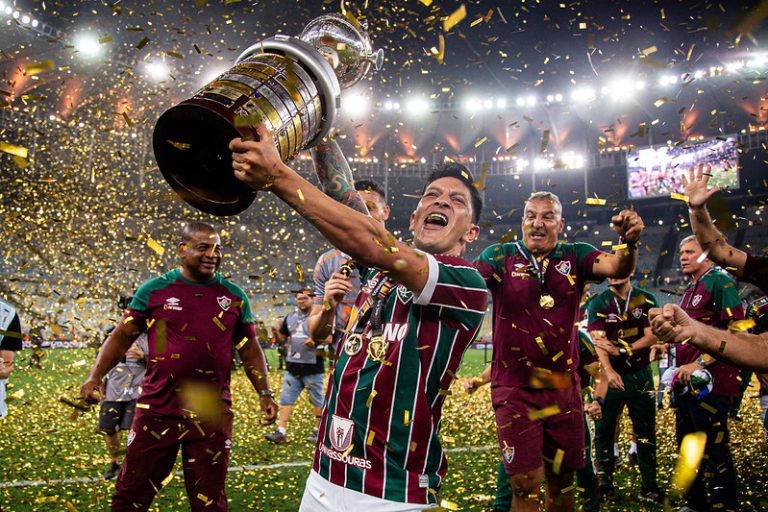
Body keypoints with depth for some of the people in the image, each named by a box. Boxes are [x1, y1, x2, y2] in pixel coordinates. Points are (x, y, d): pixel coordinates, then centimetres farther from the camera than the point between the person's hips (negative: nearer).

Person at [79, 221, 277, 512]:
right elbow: (122, 337, 5)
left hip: (213, 415, 1)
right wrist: (95, 377, -7)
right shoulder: (155, 290, 0)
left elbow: (250, 349, 10)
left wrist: (265, 393, 4)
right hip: (157, 410, 0)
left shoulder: (234, 297, 4)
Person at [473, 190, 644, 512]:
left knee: (562, 480, 16)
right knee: (526, 484, -2)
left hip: (563, 389, 3)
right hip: (515, 390, -2)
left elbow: (617, 268, -15)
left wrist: (628, 241, -38)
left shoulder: (575, 256, 2)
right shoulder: (501, 256, -3)